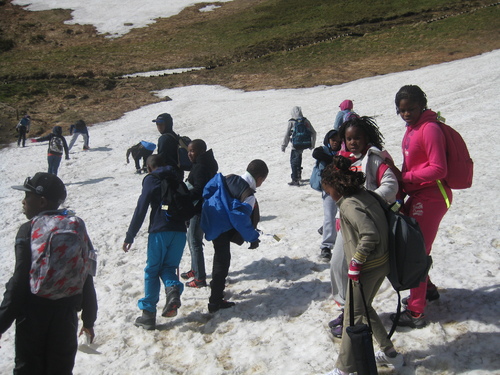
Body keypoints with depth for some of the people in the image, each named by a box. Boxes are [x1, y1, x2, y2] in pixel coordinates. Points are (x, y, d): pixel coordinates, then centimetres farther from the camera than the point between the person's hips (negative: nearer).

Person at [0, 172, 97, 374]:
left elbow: (19, 283, -17)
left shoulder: (28, 231, -14)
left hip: (33, 317, -4)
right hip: (66, 317, 4)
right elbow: (87, 280, 5)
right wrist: (89, 319, 14)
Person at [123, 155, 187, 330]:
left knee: (152, 271, 7)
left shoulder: (151, 179, 3)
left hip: (159, 231, -4)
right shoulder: (177, 180, 19)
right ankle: (174, 289, -16)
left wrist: (129, 237, -1)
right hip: (180, 231, 4)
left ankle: (148, 314, 5)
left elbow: (141, 209, -4)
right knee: (168, 267, 16)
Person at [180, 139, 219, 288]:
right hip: (199, 207, 11)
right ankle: (195, 270, 37)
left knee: (195, 242, -3)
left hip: (199, 209, -11)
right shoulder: (207, 163, 11)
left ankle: (200, 278, 5)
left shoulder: (200, 167, -22)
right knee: (192, 238, 23)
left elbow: (198, 190, -28)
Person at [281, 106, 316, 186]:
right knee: (299, 158, 25)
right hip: (304, 145, 5)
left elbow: (287, 135, -9)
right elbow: (313, 133, 8)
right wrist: (312, 144, 19)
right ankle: (298, 176, 37)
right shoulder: (306, 121, 4)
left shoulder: (291, 122, -9)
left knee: (293, 162, 2)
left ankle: (295, 180, -3)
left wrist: (283, 145, 0)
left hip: (296, 145, -5)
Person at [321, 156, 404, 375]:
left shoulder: (349, 205, -20)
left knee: (353, 316, 3)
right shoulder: (364, 194, 6)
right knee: (364, 308, 24)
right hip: (381, 262, 9)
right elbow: (374, 229, 13)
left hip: (366, 267, -9)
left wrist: (356, 262, -18)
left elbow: (370, 235, -29)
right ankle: (389, 353, 34)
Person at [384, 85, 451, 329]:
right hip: (417, 195, 9)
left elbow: (439, 169, -21)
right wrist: (400, 176, -1)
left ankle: (416, 312, 8)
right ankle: (427, 289, 41)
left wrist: (405, 177, -19)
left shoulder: (429, 128, -17)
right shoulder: (412, 128, 10)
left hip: (431, 197, -9)